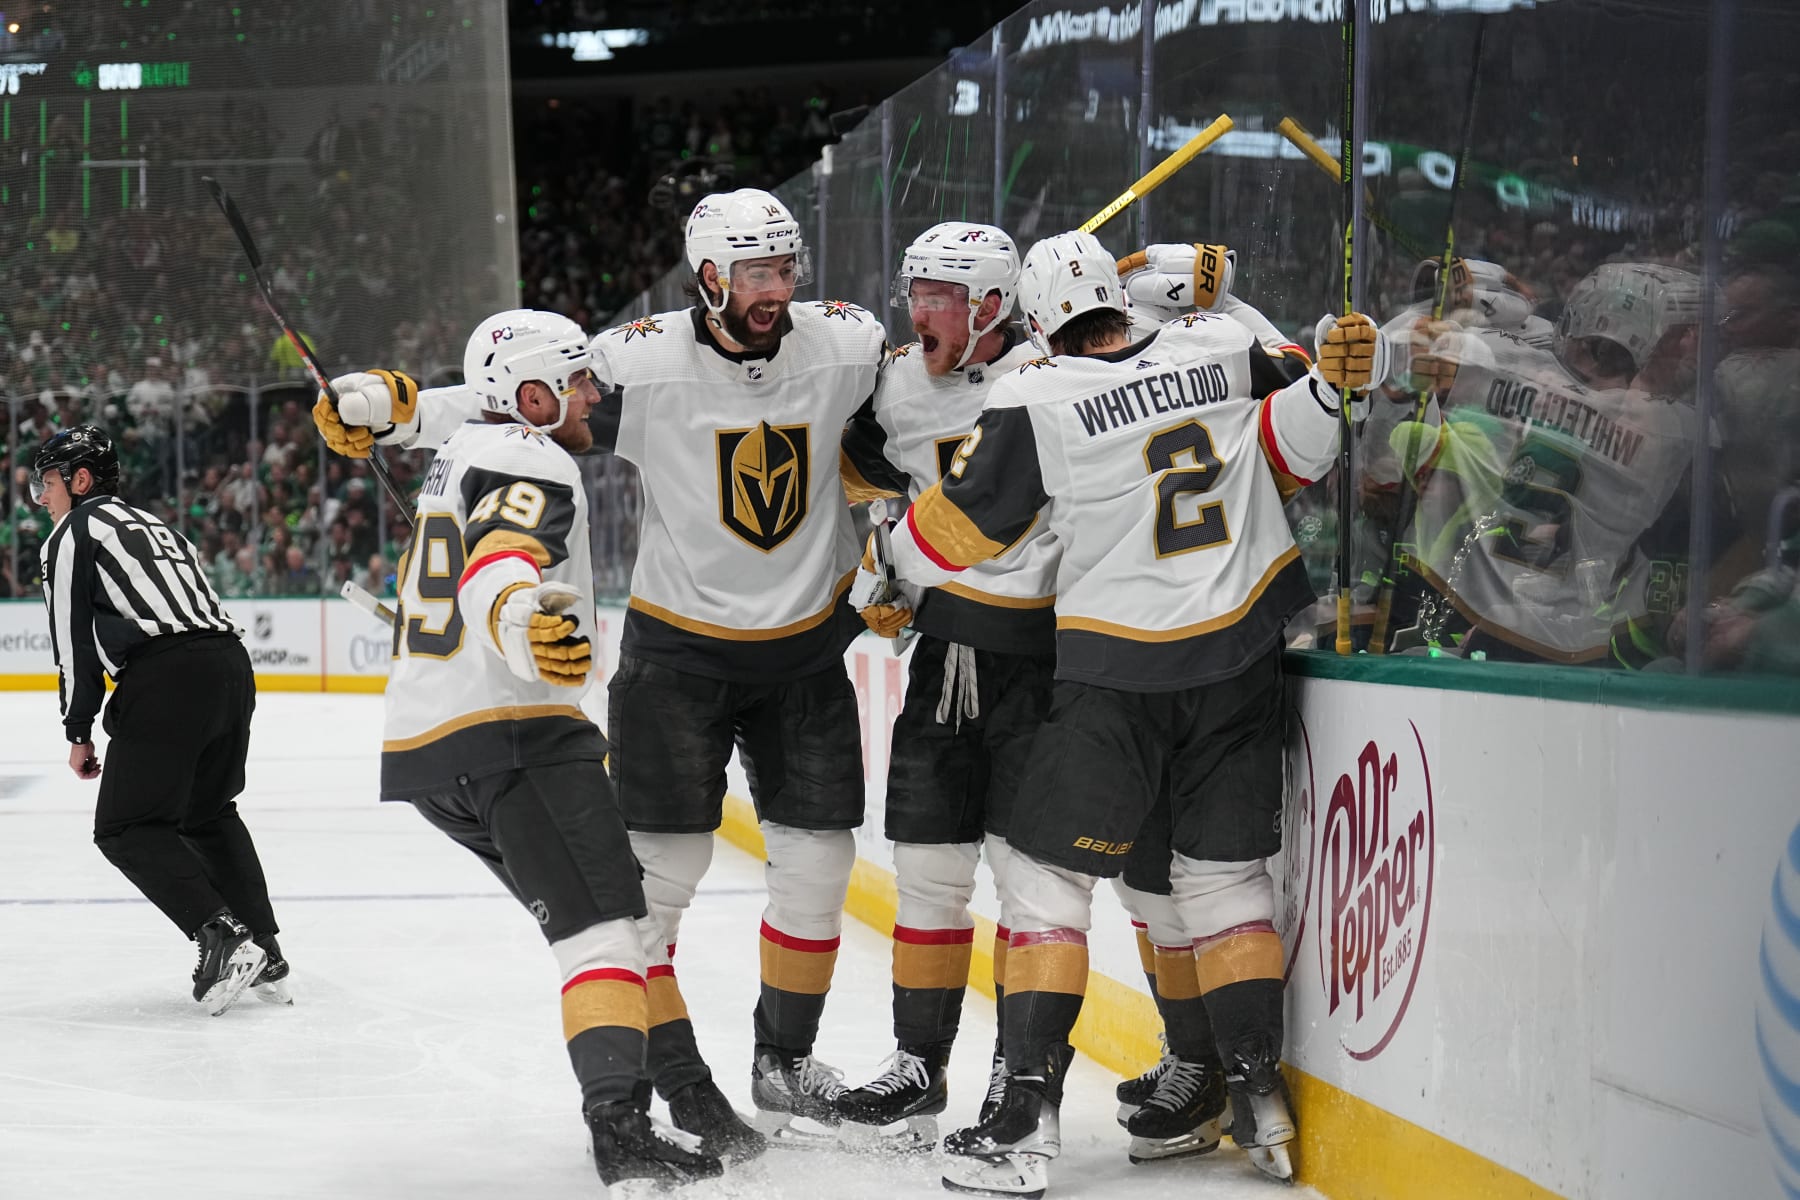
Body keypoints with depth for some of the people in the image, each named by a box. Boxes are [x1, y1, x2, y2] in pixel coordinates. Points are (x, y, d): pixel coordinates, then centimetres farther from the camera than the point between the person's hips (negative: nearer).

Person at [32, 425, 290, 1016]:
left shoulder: (73, 532, 8)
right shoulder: (155, 526, 31)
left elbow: (74, 638, 1)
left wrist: (79, 732, 7)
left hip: (165, 678, -8)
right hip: (232, 664, 8)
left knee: (126, 828, 0)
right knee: (209, 813, 23)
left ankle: (221, 934, -16)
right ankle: (264, 955, 15)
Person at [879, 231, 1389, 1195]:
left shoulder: (1036, 402, -7)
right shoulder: (1224, 349, 3)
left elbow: (949, 534, 0)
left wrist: (887, 556, 18)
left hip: (1116, 673, -4)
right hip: (1242, 657, 4)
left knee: (1048, 875, 5)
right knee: (1227, 869, 16)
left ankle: (1027, 1116, -1)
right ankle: (1259, 1092, 12)